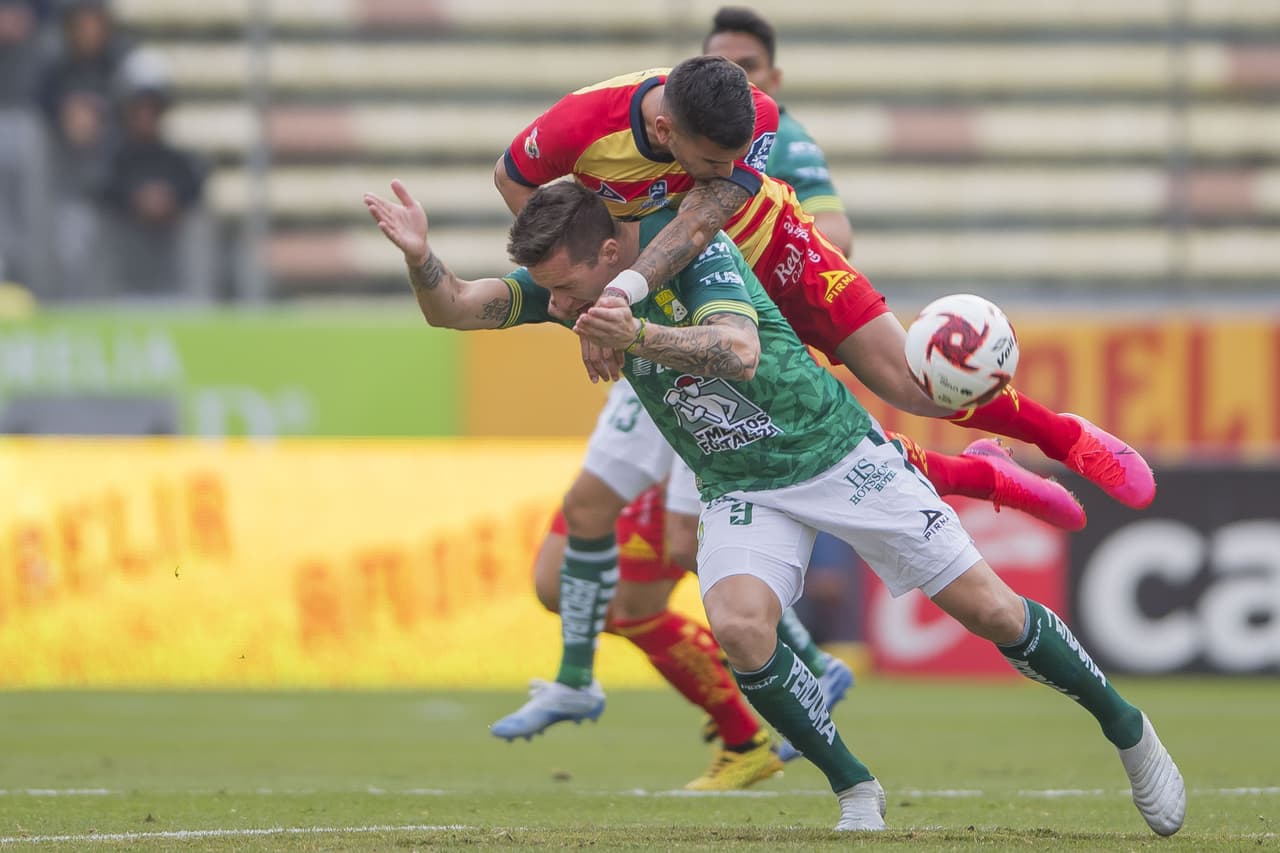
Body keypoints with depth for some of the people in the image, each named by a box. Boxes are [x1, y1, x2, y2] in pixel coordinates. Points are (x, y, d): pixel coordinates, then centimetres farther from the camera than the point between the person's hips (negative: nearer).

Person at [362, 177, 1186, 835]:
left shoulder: (689, 243, -25)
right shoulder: (564, 278, -9)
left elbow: (739, 350, -40)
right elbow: (451, 308, -15)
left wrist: (636, 335, -56)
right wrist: (421, 256, -37)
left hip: (836, 450, -4)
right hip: (741, 488, 4)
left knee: (988, 609, -3)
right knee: (737, 623, -25)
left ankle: (1126, 728, 20)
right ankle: (856, 790, -8)